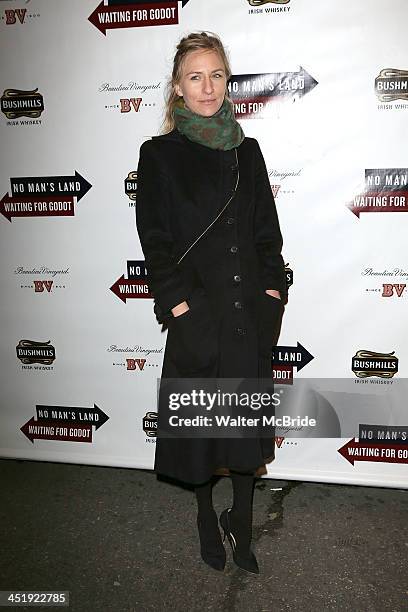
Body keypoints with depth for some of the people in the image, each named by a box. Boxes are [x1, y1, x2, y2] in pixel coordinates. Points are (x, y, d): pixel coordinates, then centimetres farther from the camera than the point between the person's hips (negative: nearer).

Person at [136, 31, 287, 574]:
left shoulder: (247, 151, 10)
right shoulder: (159, 154, 0)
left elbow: (267, 230, 9)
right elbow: (154, 238, -5)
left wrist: (272, 290, -2)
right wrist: (179, 302, -13)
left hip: (251, 313, 3)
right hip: (196, 316, -3)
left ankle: (241, 522, 33)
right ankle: (207, 518, 36)